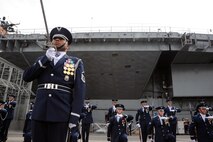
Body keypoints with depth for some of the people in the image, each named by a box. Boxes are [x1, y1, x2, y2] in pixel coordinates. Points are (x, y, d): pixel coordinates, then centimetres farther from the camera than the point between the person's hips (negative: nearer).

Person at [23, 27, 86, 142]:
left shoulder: (76, 63, 6)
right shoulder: (42, 60, 18)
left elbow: (79, 91, -3)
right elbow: (26, 77, 3)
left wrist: (74, 117, -11)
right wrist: (45, 59, -7)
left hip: (60, 114, -3)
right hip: (39, 113, 3)